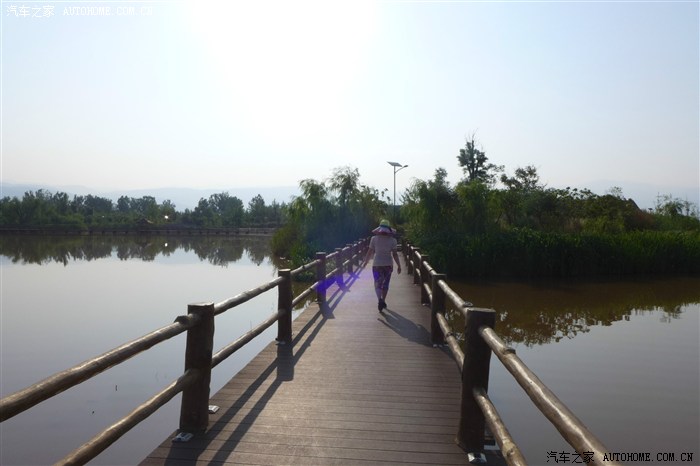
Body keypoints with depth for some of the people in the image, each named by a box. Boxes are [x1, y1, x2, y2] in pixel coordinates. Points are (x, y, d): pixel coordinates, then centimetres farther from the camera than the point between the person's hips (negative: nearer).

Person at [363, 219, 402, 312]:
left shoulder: (374, 239, -6)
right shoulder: (392, 240, -6)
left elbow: (370, 252, -3)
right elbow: (395, 254, -7)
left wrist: (365, 262, 10)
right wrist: (399, 266, 2)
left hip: (377, 264, -1)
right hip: (388, 265, 1)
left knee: (377, 284, 4)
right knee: (385, 284, 17)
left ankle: (380, 299, -20)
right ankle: (383, 301, 26)